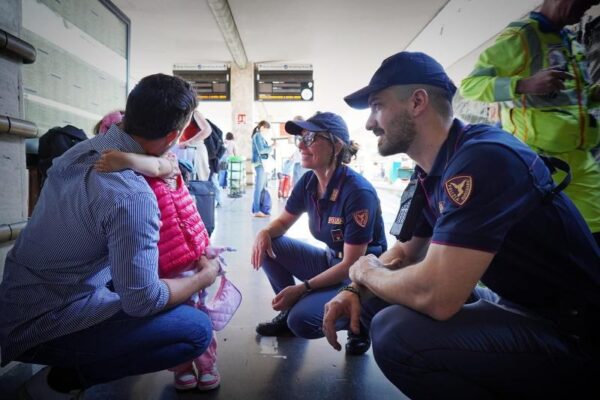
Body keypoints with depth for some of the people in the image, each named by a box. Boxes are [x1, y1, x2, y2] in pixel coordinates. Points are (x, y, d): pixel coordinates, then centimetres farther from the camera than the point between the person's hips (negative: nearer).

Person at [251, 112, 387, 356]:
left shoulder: (358, 192, -27)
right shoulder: (308, 182, -6)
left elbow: (352, 264, -25)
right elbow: (283, 221, 9)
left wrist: (302, 288, -25)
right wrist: (265, 233, -15)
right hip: (331, 261, 7)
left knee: (302, 321, -26)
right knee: (269, 245, -6)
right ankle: (289, 310, 10)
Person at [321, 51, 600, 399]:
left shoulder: (481, 158, -26)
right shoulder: (431, 172, 4)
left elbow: (434, 295, -34)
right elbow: (405, 253, 14)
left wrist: (366, 271, -12)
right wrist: (355, 290, -5)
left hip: (570, 336, -9)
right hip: (512, 307, 9)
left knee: (396, 333, -29)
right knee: (375, 300, 7)